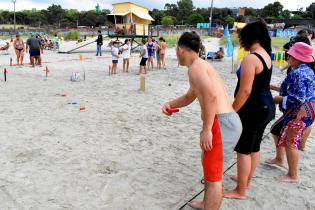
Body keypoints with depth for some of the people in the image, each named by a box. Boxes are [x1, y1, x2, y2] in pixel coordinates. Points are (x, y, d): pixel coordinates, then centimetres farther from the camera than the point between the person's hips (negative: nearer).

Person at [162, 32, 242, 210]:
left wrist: (206, 129, -22)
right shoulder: (202, 65, 23)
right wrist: (170, 104, 17)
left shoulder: (195, 67, -10)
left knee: (213, 176, -1)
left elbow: (211, 96, -25)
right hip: (229, 121, 11)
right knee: (208, 164, 27)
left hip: (221, 123, -11)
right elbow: (189, 98, 33)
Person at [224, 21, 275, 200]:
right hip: (266, 106, 10)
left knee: (243, 150, 1)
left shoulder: (250, 59, -21)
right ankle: (246, 180, 36)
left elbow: (245, 91, -25)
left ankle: (240, 192, 13)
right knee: (254, 147, 19)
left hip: (253, 109, -10)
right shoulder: (266, 55, 9)